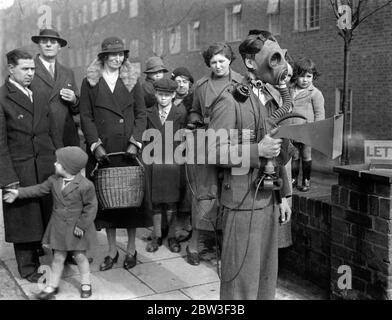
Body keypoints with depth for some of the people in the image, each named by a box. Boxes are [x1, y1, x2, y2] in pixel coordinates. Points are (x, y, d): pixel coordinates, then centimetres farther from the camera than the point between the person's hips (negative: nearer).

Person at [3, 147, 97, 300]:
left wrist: (82, 225, -14)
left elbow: (91, 206, -14)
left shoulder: (85, 185, -20)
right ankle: (52, 286, 25)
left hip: (77, 227, -4)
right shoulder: (54, 180, -2)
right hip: (58, 226, 4)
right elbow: (39, 189, 11)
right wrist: (19, 192, 8)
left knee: (80, 256, 8)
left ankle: (86, 284, 28)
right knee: (58, 257, 12)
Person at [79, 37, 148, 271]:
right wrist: (95, 144, -9)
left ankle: (131, 249, 17)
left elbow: (141, 114, 5)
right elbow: (86, 116, 3)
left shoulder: (132, 81, 9)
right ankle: (112, 251, 17)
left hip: (129, 149, 0)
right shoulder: (90, 82, 7)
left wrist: (135, 142, -8)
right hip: (102, 151, 0)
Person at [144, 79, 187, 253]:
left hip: (173, 162, -2)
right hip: (154, 162, 2)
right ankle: (157, 236, 20)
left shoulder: (181, 113, -1)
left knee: (172, 202, 5)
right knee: (155, 201, 8)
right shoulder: (148, 113, 6)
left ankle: (172, 236, 18)